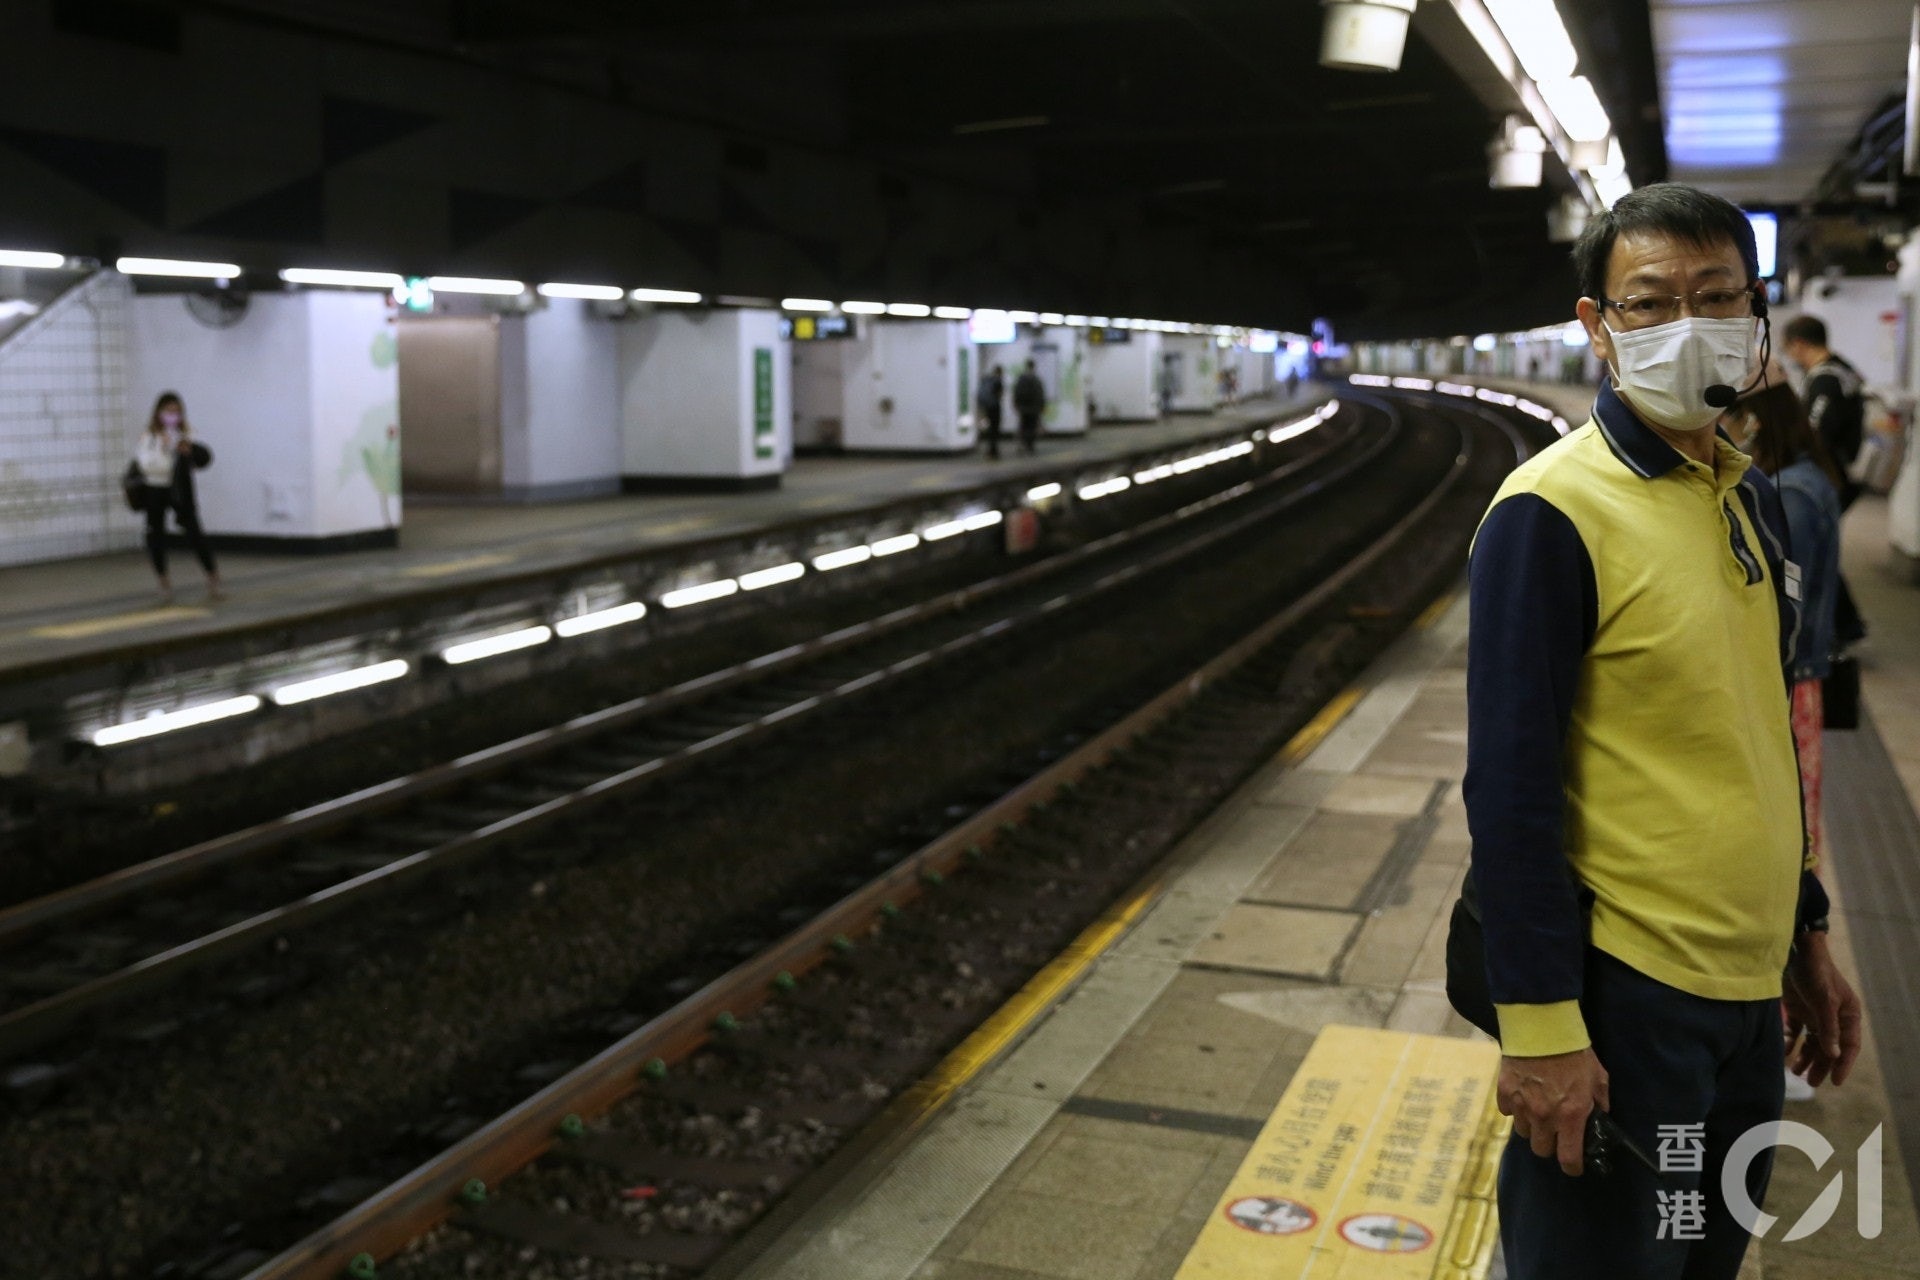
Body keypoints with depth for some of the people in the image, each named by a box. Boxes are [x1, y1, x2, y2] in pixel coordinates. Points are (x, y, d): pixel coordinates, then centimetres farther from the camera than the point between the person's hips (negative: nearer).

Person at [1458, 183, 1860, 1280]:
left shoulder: (1753, 496, 7)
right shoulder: (1553, 511, -17)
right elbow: (1511, 784, -18)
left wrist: (1807, 932, 17)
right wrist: (1540, 1024, -19)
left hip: (1747, 981, 8)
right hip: (1624, 986, -7)